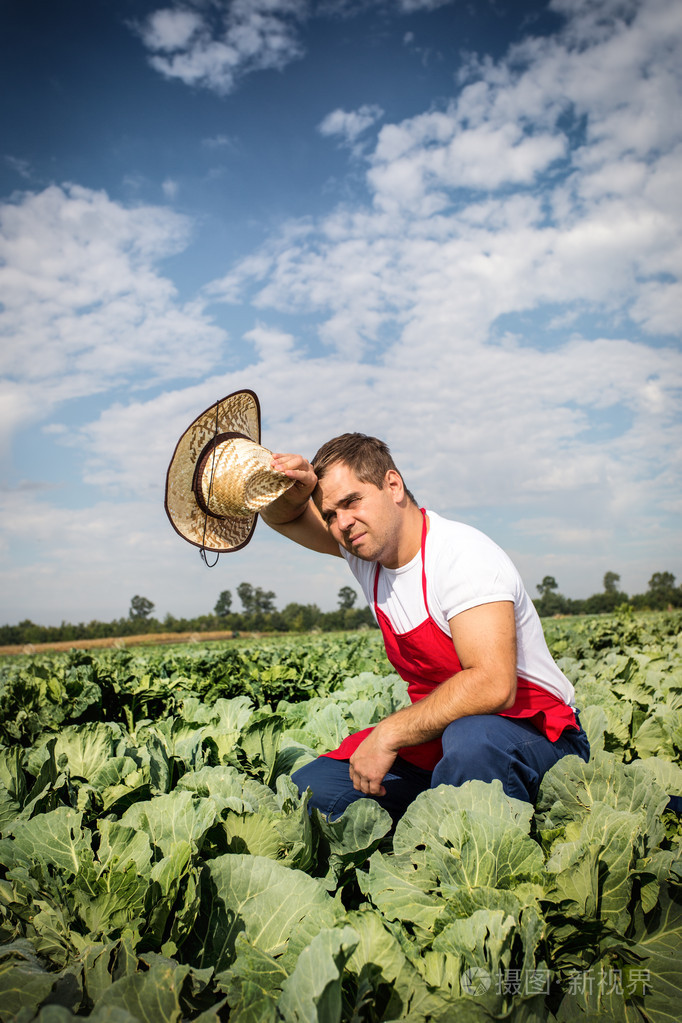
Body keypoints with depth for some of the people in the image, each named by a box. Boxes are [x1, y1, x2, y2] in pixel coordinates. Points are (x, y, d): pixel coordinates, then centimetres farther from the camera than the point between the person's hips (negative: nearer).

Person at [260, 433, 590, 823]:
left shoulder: (462, 556, -23)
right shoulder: (366, 545, 0)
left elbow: (492, 686, -34)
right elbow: (284, 517, 12)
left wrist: (388, 734, -27)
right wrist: (296, 490, -13)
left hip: (538, 736, -7)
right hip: (438, 735, 7)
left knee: (471, 737, -41)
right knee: (310, 788, -4)